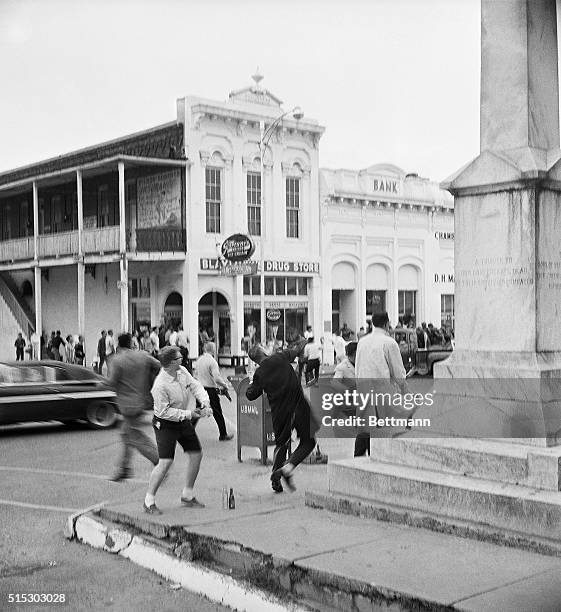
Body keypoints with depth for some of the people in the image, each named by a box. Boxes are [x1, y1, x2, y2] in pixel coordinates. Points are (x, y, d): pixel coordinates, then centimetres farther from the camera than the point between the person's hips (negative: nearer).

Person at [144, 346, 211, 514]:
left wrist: (204, 402, -17)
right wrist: (188, 413, -25)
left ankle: (187, 495, 25)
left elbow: (195, 386, 2)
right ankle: (149, 501, 0)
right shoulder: (160, 385, -28)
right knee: (165, 462, -14)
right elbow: (164, 412, -25)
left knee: (196, 454, 9)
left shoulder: (182, 371, -6)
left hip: (183, 420, 8)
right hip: (165, 424, -8)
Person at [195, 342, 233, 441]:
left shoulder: (199, 360, 4)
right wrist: (225, 385, -8)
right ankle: (223, 435, 12)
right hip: (210, 389, -6)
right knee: (217, 413, 4)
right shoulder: (212, 361, -17)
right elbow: (217, 378, -23)